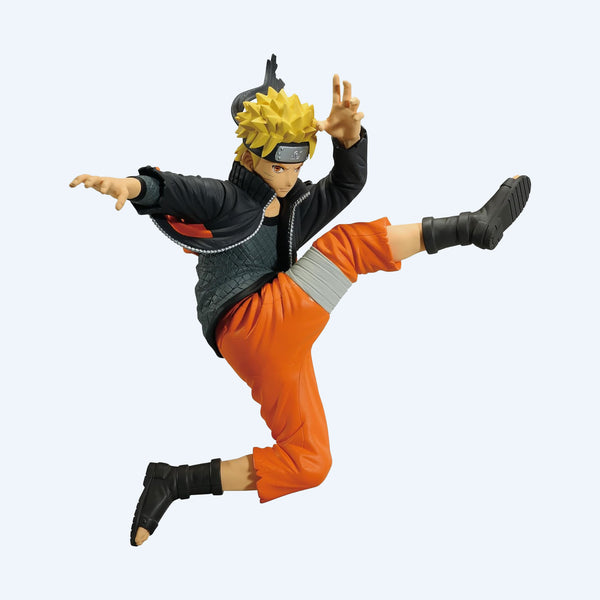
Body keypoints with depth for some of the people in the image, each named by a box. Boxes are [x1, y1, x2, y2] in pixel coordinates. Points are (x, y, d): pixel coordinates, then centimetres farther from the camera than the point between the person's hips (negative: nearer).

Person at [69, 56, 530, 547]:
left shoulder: (292, 209, 22)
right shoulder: (226, 201, 2)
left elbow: (348, 182, 6)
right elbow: (181, 191, -20)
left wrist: (350, 136, -16)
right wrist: (136, 186, -44)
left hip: (274, 349, 9)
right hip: (253, 322, -9)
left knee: (307, 462, 11)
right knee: (350, 243, -5)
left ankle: (173, 483, 8)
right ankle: (475, 226, -1)